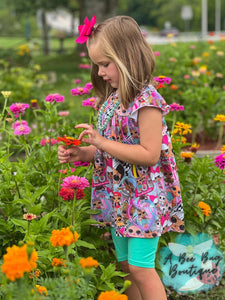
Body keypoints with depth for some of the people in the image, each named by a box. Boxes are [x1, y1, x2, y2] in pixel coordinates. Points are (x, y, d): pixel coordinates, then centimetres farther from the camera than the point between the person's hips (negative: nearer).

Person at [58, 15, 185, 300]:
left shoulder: (146, 100, -19)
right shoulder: (111, 98, 7)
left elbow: (149, 154, -24)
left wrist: (101, 142, -23)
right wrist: (81, 153, -1)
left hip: (144, 198, -8)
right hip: (118, 198, 8)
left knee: (141, 267, -4)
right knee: (125, 266, 15)